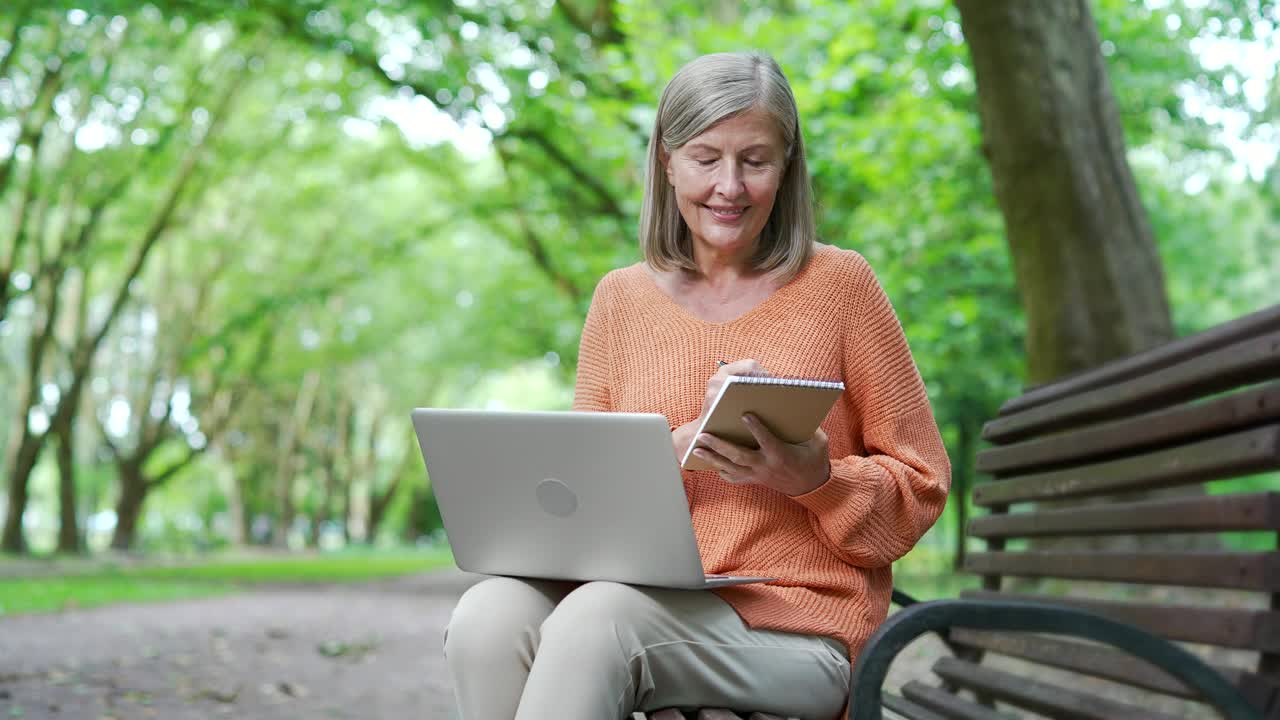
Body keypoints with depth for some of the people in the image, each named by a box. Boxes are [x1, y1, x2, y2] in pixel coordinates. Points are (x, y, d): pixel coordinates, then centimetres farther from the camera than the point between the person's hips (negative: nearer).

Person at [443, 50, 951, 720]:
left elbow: (921, 484, 5)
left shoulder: (837, 283, 4)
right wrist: (689, 442, -11)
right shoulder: (621, 299, 12)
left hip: (795, 625, -3)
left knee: (597, 615, -33)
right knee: (488, 612, -28)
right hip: (649, 598, 3)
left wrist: (815, 477, -16)